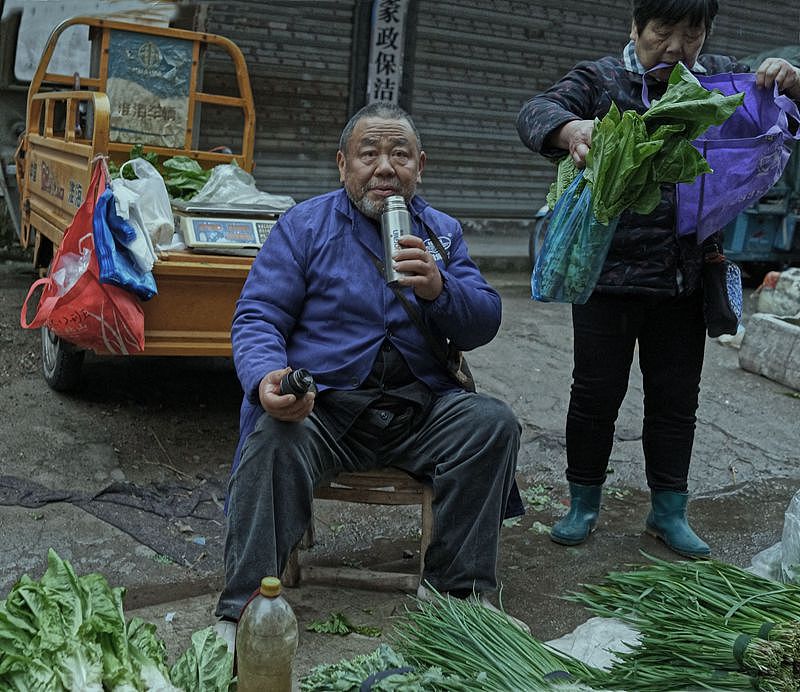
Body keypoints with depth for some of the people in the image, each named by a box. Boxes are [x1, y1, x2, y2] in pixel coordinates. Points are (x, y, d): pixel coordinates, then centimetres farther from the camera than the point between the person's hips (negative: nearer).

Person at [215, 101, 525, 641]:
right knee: (273, 439, -32)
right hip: (320, 405, -2)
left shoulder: (443, 232, 13)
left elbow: (484, 326, 4)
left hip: (420, 409, 3)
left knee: (494, 423, -22)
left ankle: (459, 591, -9)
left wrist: (439, 289, -18)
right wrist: (266, 379, -26)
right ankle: (242, 611, -22)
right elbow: (257, 317, -3)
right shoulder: (304, 225, 4)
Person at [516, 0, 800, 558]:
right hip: (608, 275, -3)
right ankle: (583, 505, 22)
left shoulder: (722, 80, 9)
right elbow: (535, 113, -19)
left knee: (676, 398, 11)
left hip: (684, 280, 3)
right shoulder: (600, 81, -2)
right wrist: (570, 128, -44)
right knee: (596, 393, 6)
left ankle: (669, 511, 25)